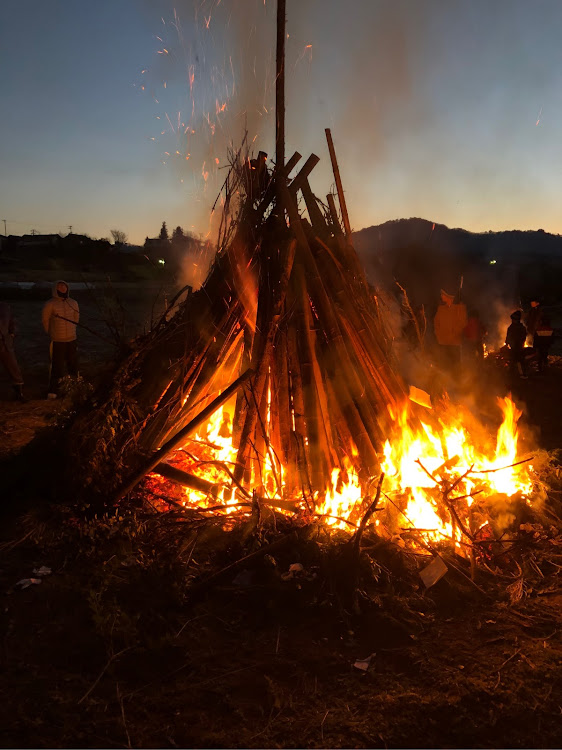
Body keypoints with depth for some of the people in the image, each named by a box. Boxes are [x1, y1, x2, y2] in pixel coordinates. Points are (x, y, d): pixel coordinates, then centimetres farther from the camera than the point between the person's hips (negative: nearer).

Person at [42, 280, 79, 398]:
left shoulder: (73, 303, 3)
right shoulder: (50, 304, -9)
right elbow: (45, 321, 2)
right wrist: (51, 334, 11)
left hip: (71, 340, 4)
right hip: (57, 342, -4)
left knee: (73, 366, 10)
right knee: (57, 367, -2)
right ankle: (52, 392, 8)